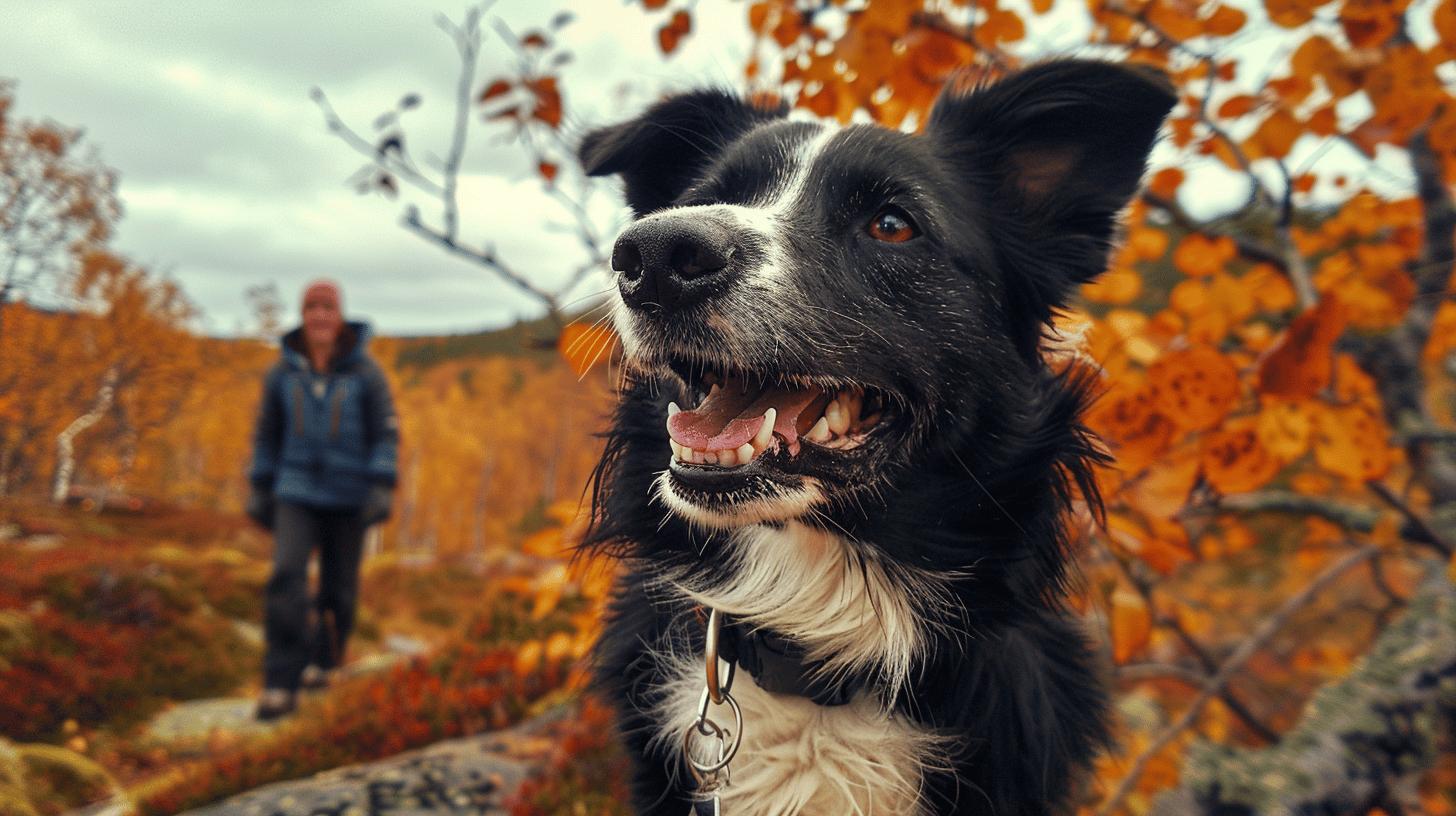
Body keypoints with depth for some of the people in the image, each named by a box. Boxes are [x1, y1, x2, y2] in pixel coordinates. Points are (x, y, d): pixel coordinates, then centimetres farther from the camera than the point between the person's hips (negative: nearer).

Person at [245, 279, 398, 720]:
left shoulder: (365, 371, -6)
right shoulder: (283, 372, 0)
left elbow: (386, 432, -6)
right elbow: (267, 433, 9)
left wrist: (383, 489, -16)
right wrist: (259, 490, 8)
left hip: (349, 496, -1)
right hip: (297, 492, 1)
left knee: (339, 585, 9)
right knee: (287, 575, -17)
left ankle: (323, 660, 37)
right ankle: (282, 684, -15)